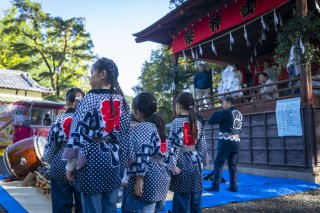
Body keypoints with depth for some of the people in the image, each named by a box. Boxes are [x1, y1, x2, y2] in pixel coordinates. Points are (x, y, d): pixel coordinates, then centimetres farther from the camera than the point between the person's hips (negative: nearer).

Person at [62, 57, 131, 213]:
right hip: (114, 159, 6)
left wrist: (70, 165, -5)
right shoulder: (121, 100, 7)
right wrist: (119, 160, 17)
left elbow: (78, 133, -12)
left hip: (92, 158, -6)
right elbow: (125, 133, 9)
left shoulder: (90, 99, -11)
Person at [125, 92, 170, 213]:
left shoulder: (141, 128, -12)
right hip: (160, 176, 9)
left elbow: (142, 156, -21)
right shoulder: (157, 125, 14)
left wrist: (139, 178, -20)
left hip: (148, 179, -9)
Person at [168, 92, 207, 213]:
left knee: (182, 203, 0)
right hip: (196, 164, 7)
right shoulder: (198, 123, 8)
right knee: (195, 202, 14)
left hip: (183, 164, -7)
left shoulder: (178, 122, -10)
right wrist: (199, 161, 18)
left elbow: (175, 145, -19)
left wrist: (173, 166, -14)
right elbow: (202, 146, 10)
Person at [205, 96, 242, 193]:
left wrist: (218, 112, 7)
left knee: (218, 164, -3)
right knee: (232, 165, 11)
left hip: (226, 141, -7)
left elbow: (211, 121, -9)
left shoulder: (226, 112, -10)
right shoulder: (239, 114, 14)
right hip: (236, 142, 7)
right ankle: (233, 186, 11)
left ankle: (215, 186, -4)